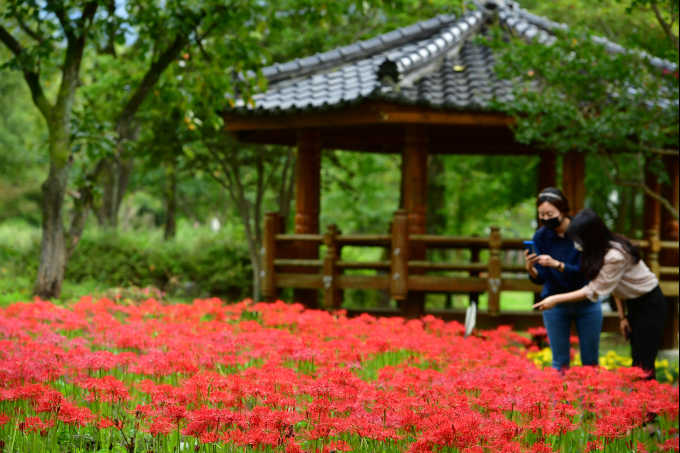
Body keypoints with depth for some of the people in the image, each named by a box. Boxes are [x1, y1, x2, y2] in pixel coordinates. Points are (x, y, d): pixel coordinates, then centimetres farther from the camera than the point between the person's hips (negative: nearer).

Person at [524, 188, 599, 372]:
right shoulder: (541, 237, -7)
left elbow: (582, 271, -19)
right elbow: (540, 278, -9)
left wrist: (556, 264, -35)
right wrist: (530, 269, -32)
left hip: (586, 302, -1)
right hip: (555, 304, 1)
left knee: (590, 361, 6)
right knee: (560, 362, 4)